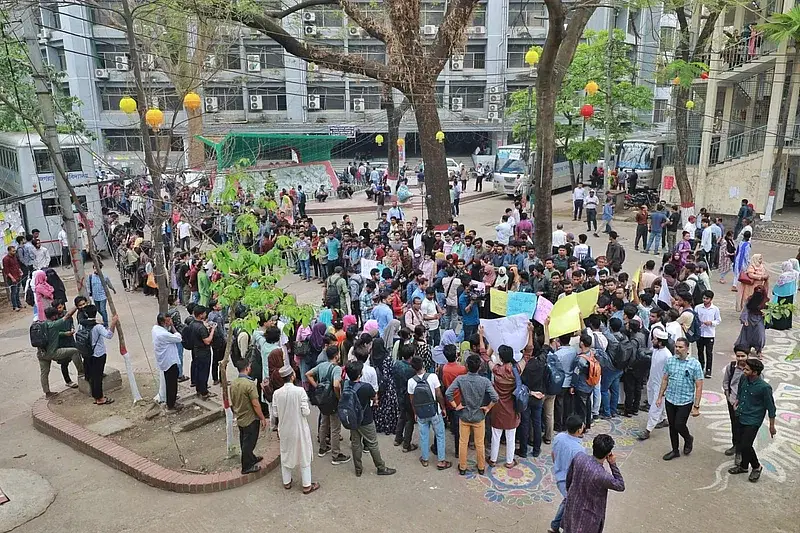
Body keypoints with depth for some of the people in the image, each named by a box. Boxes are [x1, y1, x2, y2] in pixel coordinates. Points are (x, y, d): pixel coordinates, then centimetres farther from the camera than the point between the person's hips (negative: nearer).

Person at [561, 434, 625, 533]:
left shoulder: (579, 457, -21)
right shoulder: (602, 476, -37)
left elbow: (569, 478, -2)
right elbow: (621, 486, -15)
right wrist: (613, 464, -18)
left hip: (572, 505, 5)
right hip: (587, 515, -5)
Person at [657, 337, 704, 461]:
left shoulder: (695, 364, -11)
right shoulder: (669, 361, 0)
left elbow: (699, 386, -10)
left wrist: (696, 406, -12)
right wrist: (660, 396, 9)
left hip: (685, 401, -4)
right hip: (670, 400, 4)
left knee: (679, 425, -4)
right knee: (672, 426, 12)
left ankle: (688, 439, 30)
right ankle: (675, 451, 29)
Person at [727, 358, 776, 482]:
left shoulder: (764, 387, -23)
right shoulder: (743, 378, -6)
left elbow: (770, 407, -12)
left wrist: (772, 426, -6)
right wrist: (737, 401, 15)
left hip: (753, 421, -6)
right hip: (740, 417, 6)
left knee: (745, 445, -8)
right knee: (740, 443, 16)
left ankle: (756, 467, 19)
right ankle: (744, 466, 36)